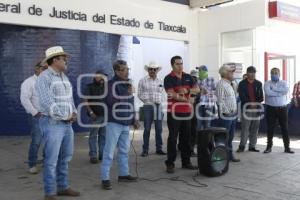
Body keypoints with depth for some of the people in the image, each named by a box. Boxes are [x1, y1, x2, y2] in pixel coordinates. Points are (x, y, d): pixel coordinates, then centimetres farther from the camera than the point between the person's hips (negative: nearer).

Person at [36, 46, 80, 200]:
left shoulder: (64, 77, 15)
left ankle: (62, 187, 27)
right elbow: (48, 102, -20)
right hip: (52, 123, -8)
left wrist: (73, 113, 1)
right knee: (51, 160, -2)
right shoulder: (44, 77, -11)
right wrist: (65, 116, -12)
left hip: (67, 123, 8)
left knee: (65, 157, 14)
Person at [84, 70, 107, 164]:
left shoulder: (105, 87, 14)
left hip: (105, 115, 5)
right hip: (95, 115, -5)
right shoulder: (90, 87, 1)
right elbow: (86, 101, -4)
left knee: (103, 135, 9)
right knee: (93, 135, -2)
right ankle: (93, 155, 2)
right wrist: (91, 112, -12)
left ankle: (102, 154, 17)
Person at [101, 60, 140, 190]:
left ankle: (124, 174, 28)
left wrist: (133, 119, 17)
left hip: (126, 122, 8)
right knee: (109, 151, -3)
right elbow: (110, 101, -25)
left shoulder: (128, 83, 13)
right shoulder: (112, 83, -12)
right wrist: (126, 94, -18)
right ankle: (105, 178, 5)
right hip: (114, 122, -8)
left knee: (124, 150, 16)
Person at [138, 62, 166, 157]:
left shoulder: (160, 81, 10)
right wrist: (146, 101, -4)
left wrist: (159, 101, 5)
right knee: (147, 129, 0)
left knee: (159, 128, 6)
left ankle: (159, 148, 15)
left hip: (158, 106, 3)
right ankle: (145, 150, 8)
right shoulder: (143, 81, 1)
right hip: (148, 106, -3)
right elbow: (139, 94, 3)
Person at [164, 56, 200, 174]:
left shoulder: (188, 77, 12)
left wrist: (187, 90, -16)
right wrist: (186, 99, -10)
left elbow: (197, 89, 3)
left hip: (187, 111, 6)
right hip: (174, 112, -5)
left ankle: (186, 162, 21)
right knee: (173, 138, -2)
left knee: (186, 138, 11)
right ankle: (170, 163, 5)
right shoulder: (168, 78, -5)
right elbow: (172, 94, -15)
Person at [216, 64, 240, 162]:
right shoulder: (221, 84, -14)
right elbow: (220, 101, -19)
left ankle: (230, 154, 27)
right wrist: (226, 112, -19)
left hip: (233, 115, 10)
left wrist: (235, 110, 15)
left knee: (230, 137, 17)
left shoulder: (230, 84, 16)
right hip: (226, 115, -9)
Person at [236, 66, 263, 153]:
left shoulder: (258, 83, 13)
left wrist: (256, 104, -8)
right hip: (246, 108, -3)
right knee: (245, 128, -7)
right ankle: (242, 146, -2)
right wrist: (250, 104, -15)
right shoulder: (242, 83, 4)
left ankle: (252, 146, 12)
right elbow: (242, 97, -6)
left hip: (256, 108, 4)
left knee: (255, 128, 5)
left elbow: (261, 96, 8)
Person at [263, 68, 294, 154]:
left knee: (284, 128, 5)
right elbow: (268, 92, -18)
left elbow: (286, 90, -16)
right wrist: (280, 93, -13)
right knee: (270, 128, 4)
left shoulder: (284, 83, 6)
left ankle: (287, 147, 13)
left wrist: (274, 89, -15)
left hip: (282, 108, 1)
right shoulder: (267, 83, 2)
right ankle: (269, 147, 15)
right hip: (271, 108, -1)